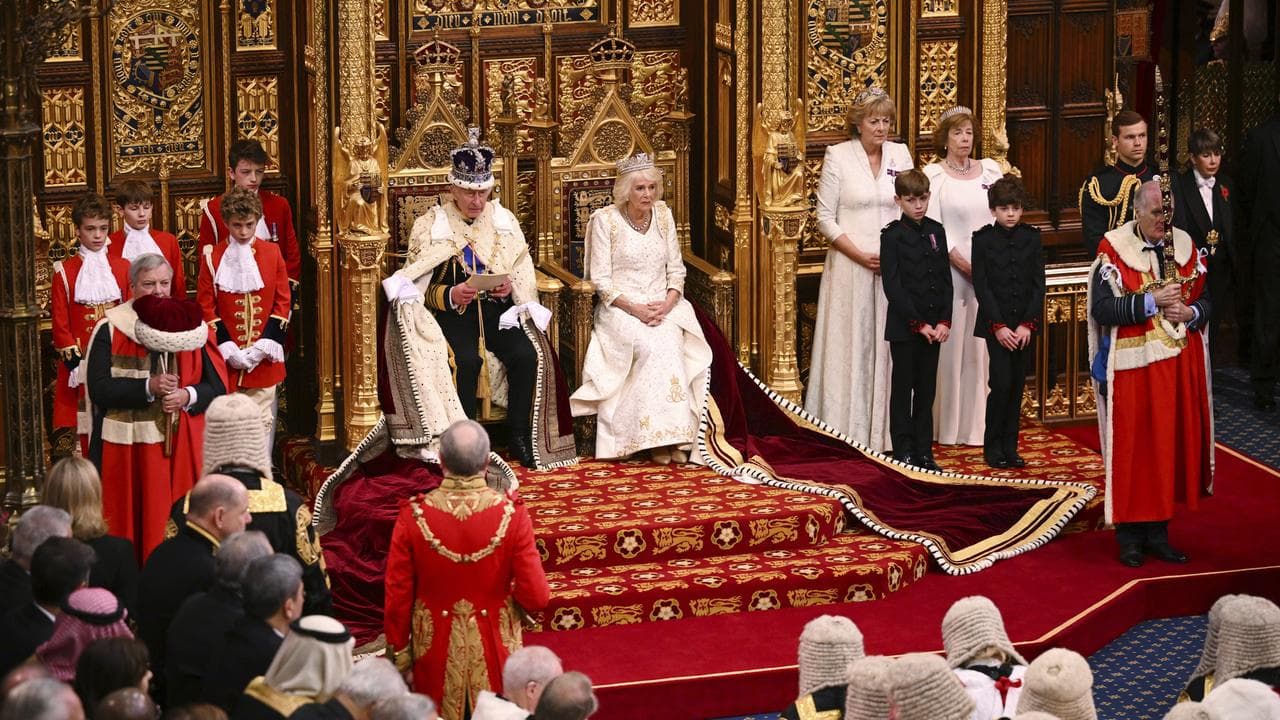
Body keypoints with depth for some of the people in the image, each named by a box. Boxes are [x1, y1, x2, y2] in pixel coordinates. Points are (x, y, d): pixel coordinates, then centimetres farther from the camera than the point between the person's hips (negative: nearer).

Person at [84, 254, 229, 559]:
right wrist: (148, 387, -20)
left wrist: (188, 396, -15)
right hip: (128, 449, -2)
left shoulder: (191, 327, 6)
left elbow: (218, 385, 5)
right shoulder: (111, 330, -1)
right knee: (136, 523, -1)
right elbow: (99, 388, -10)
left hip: (183, 450, 2)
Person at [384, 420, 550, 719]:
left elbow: (397, 596, -8)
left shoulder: (414, 516, -16)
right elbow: (536, 596, -15)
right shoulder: (511, 514, -17)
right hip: (493, 648, -1)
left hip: (436, 649, 1)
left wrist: (399, 650, 6)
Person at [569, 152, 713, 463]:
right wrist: (634, 308, -18)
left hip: (664, 305, 3)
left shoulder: (663, 215, 8)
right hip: (620, 307, -3)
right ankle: (660, 436, -28)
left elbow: (676, 269, 10)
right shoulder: (605, 220, -4)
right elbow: (601, 280, -6)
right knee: (656, 346, -32)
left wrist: (668, 304, -10)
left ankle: (671, 437, -27)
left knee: (671, 342, -30)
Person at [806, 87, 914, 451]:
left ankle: (885, 430, 10)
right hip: (850, 267, -3)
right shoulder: (838, 155, -3)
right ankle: (846, 431, 4)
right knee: (849, 346, -1)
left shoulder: (901, 155, 7)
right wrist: (860, 255, -13)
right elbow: (825, 217, -4)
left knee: (889, 346, 4)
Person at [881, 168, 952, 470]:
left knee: (927, 389, 8)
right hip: (903, 327, -5)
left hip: (934, 325, 5)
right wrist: (918, 323, -15)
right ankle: (904, 451, 9)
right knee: (903, 389, 3)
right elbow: (893, 286, -11)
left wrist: (944, 321, -4)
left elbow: (945, 280, 8)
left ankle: (924, 451, 14)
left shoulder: (936, 232, 8)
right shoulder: (893, 235, -7)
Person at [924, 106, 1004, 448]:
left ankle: (974, 425, 10)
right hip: (949, 267, -3)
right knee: (949, 346, -1)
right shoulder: (933, 174, -1)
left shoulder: (990, 170, 10)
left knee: (979, 346, 4)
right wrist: (964, 264, -13)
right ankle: (947, 427, 5)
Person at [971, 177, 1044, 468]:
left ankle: (1010, 447, 12)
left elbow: (1038, 283, 3)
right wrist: (999, 326, -11)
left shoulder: (1032, 237, 4)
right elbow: (981, 287, -5)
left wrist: (1028, 324, -6)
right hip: (995, 324, -3)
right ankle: (993, 447, 3)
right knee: (1001, 384, -9)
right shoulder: (983, 239, -3)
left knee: (1017, 386, 5)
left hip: (1023, 324, 3)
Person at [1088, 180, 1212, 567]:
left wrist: (1190, 313, -10)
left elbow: (1204, 300, 12)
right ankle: (1130, 535, 9)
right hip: (1133, 366, -5)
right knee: (1132, 448, -1)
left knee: (1172, 444, 7)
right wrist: (1151, 301, -19)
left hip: (1180, 365, 5)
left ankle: (1157, 531, 17)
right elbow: (1101, 308, -14)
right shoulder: (1114, 249, -8)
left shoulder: (1184, 246, 6)